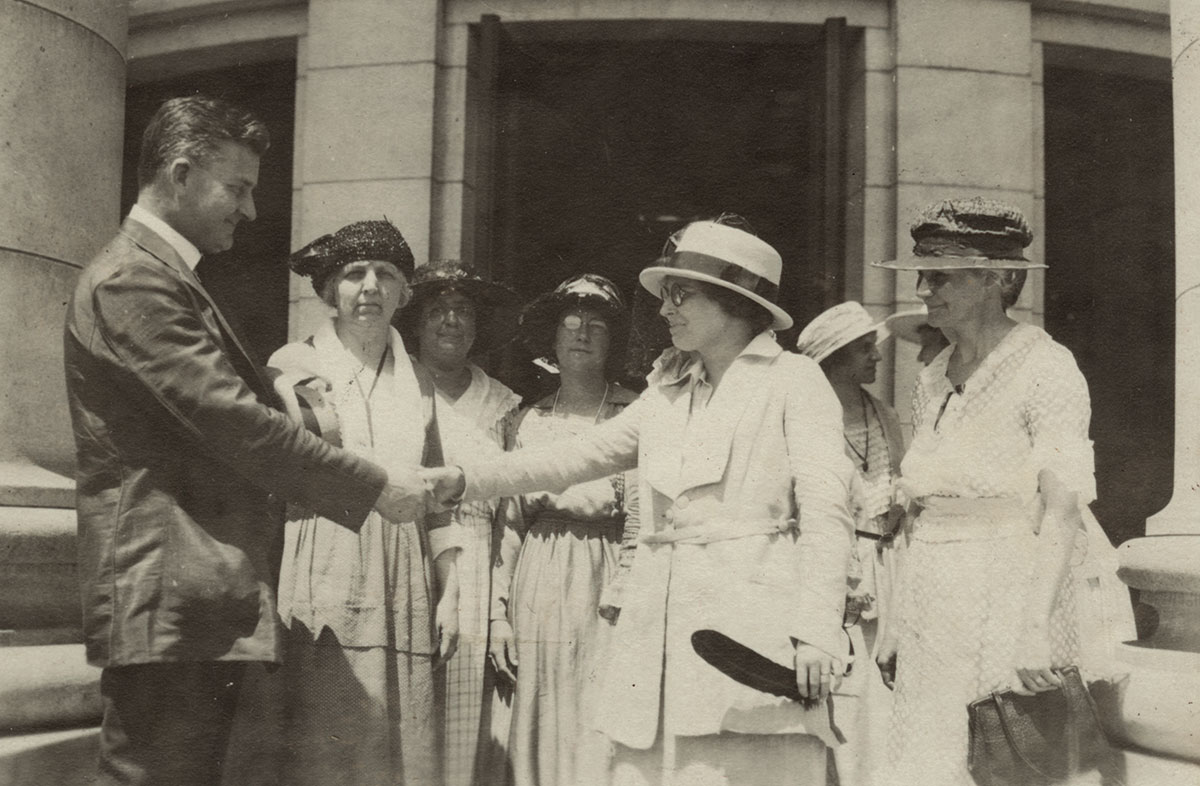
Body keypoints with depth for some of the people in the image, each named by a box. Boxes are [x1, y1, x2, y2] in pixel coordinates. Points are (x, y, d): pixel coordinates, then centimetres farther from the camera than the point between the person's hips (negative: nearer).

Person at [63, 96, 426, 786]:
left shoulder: (167, 279, 23)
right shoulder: (131, 280, -11)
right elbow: (231, 419, -18)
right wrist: (375, 484, -13)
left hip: (203, 604, 10)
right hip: (168, 602, -10)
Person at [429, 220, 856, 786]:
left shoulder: (793, 379, 5)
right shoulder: (667, 394, 21)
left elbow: (825, 512, -4)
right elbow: (578, 456, 19)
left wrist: (817, 632, -15)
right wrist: (467, 480, 8)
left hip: (750, 633, -5)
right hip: (660, 628, 5)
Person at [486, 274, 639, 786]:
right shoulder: (531, 419, 12)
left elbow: (639, 523, -5)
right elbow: (512, 521, 12)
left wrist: (622, 610, -12)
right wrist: (498, 612, 6)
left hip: (602, 586, -4)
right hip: (536, 586, 4)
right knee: (534, 742, 6)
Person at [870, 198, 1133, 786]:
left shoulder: (1046, 368, -8)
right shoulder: (931, 382, 12)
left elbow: (1062, 512, -15)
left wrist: (1036, 628, -23)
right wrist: (895, 625, 13)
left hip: (1014, 596, -6)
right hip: (937, 609, 6)